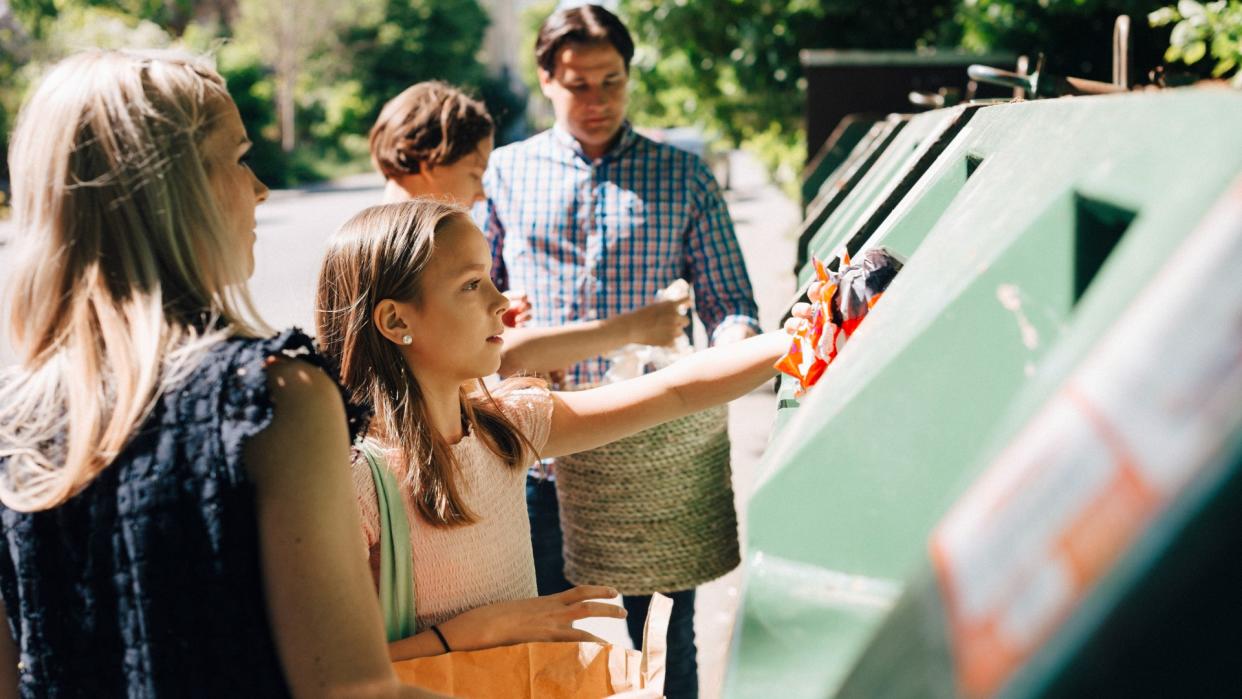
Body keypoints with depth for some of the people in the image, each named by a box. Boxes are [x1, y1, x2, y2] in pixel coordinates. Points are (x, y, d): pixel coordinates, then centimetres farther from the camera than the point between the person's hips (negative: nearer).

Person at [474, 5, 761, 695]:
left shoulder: (684, 179, 7)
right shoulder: (504, 173, 9)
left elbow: (727, 301, 6)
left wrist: (734, 344, -17)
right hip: (537, 458, 1)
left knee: (664, 639, 8)